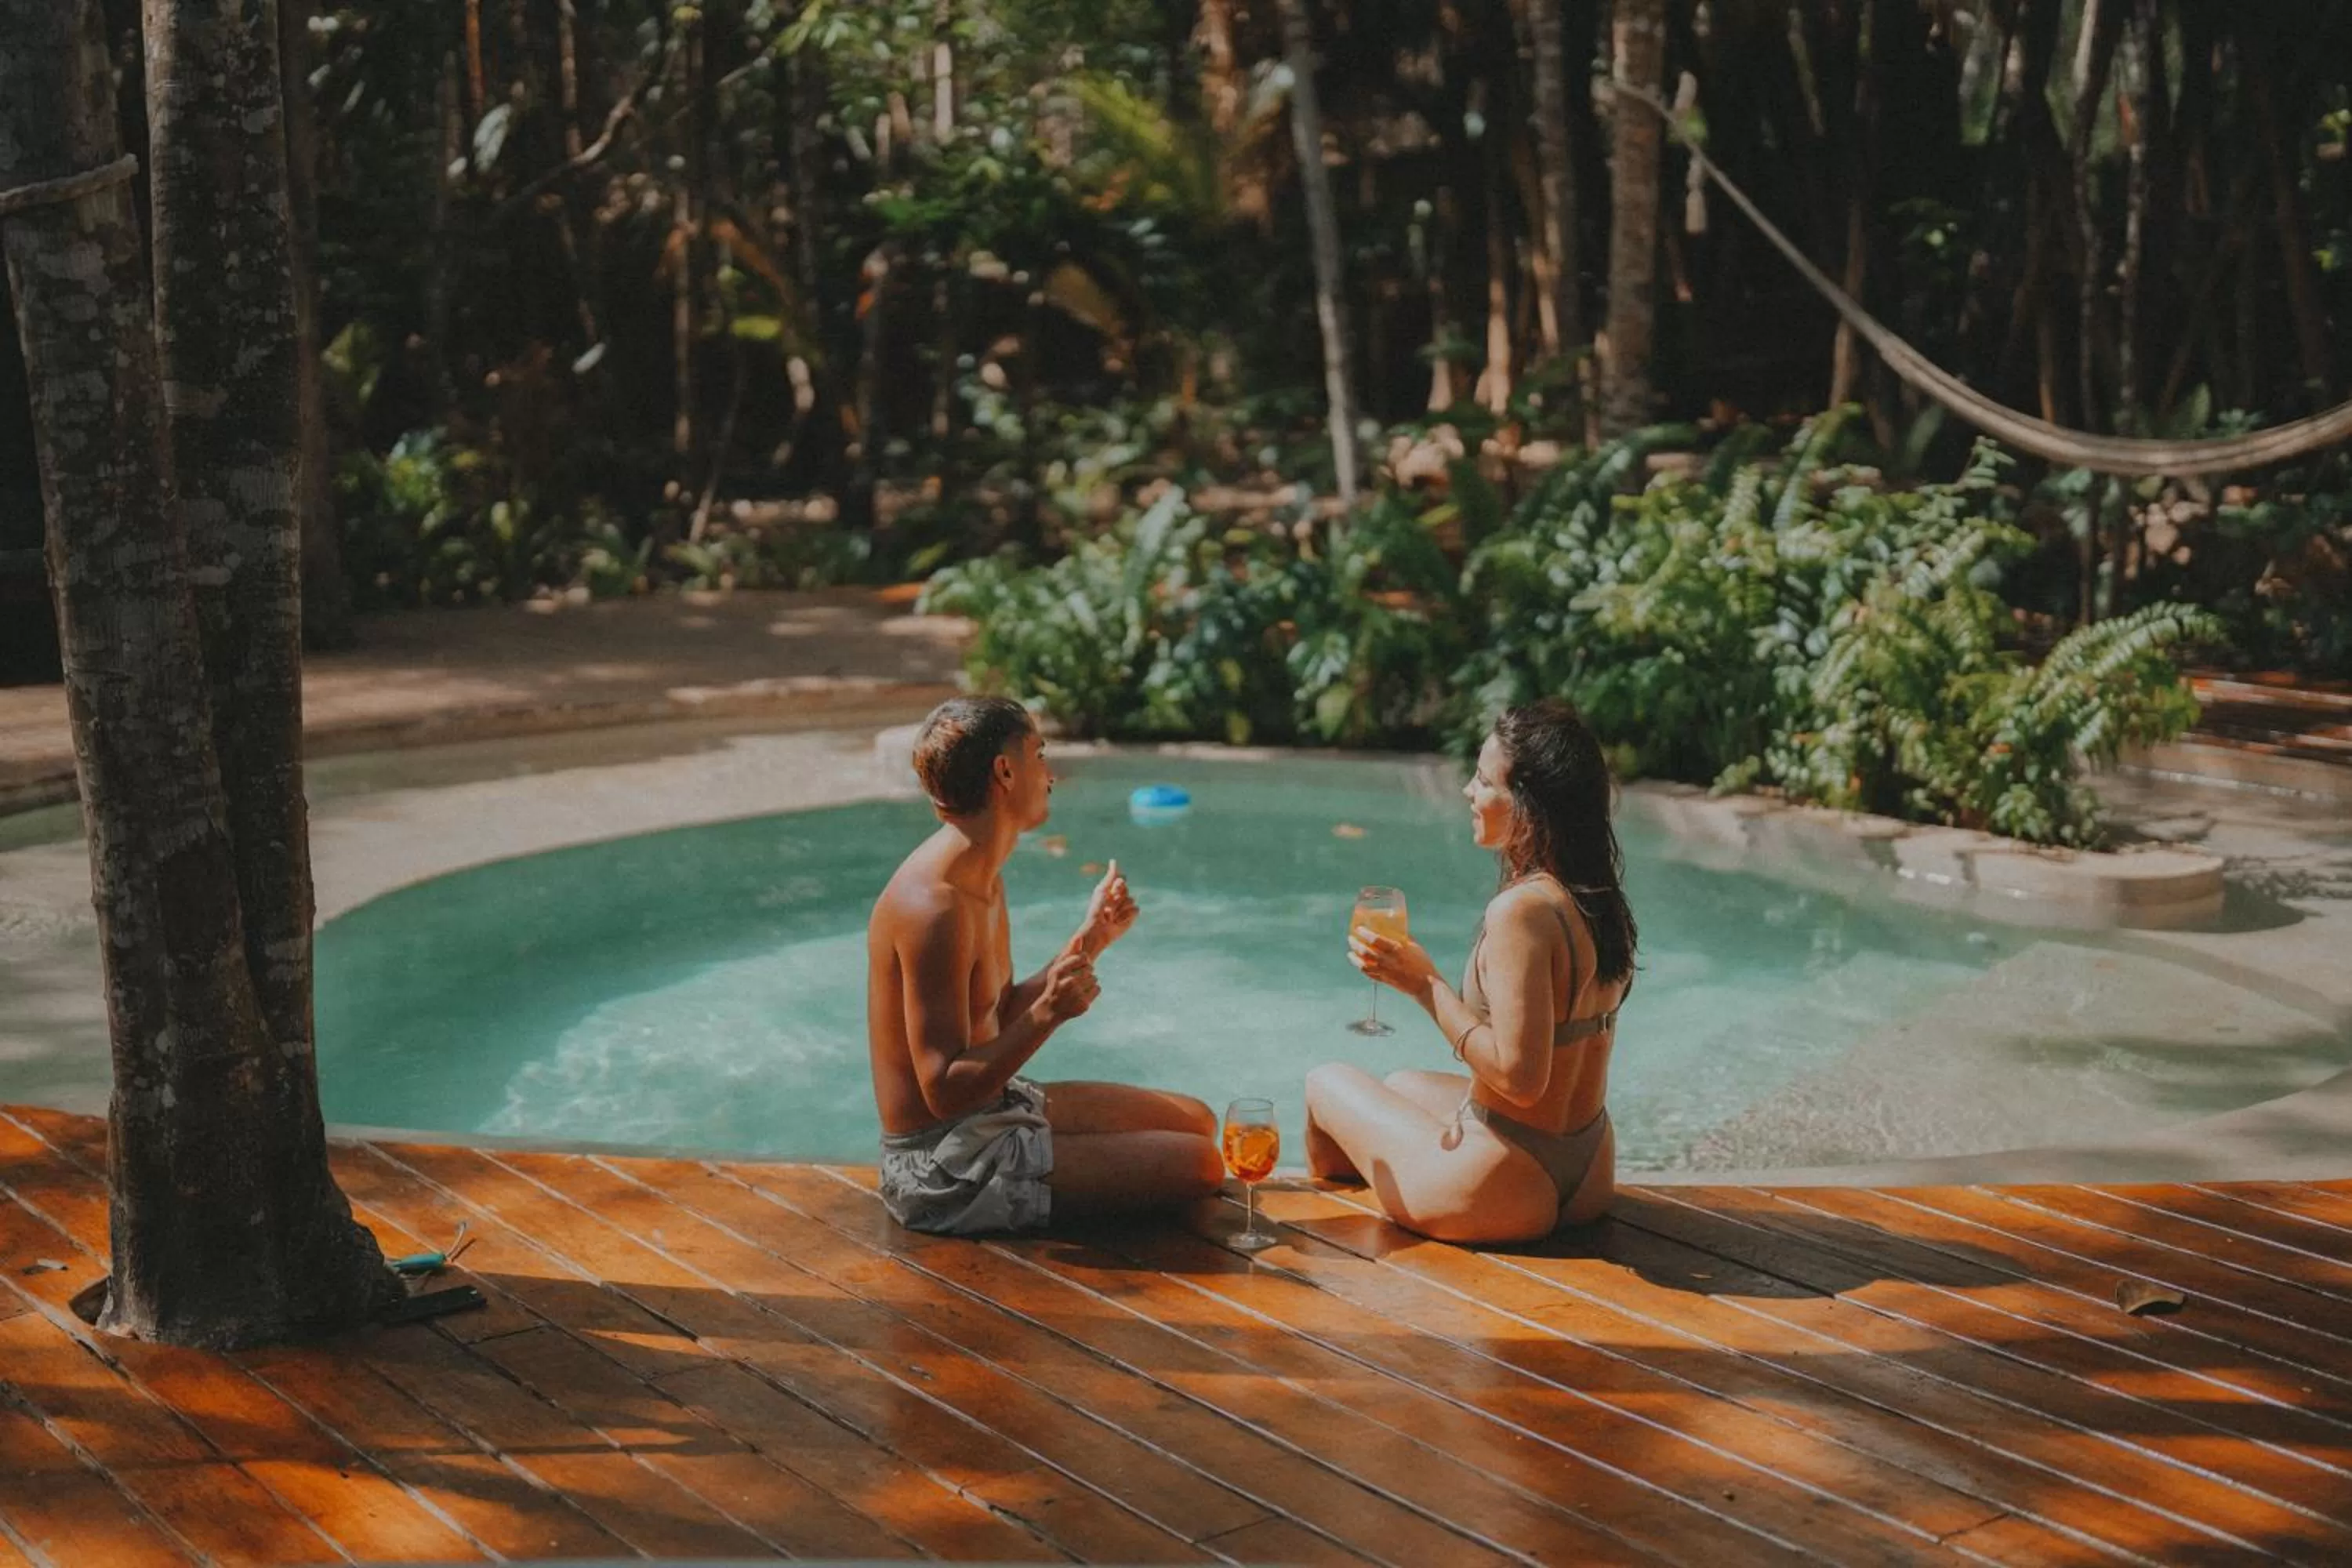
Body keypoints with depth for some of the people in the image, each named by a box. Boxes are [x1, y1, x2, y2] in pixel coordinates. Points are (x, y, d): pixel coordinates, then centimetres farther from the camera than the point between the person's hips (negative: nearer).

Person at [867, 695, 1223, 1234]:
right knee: (1199, 1166, -13)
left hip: (996, 1110, 10)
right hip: (946, 1172, -10)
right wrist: (1047, 1014, -36)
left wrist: (1088, 942, 7)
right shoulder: (932, 905, -25)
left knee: (1196, 1122, 16)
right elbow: (945, 1092, -26)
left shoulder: (981, 880, 7)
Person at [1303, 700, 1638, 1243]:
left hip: (1512, 1191, -8)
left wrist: (1424, 984, -19)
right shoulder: (1599, 899, 2)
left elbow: (1518, 1076, -28)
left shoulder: (1522, 909, -26)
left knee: (1327, 1083, 15)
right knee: (1402, 1084, 31)